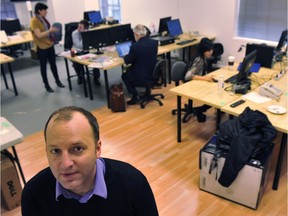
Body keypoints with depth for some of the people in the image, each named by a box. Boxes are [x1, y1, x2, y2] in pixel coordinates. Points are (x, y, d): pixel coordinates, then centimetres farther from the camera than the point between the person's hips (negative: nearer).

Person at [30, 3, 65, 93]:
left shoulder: (43, 19, 7)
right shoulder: (34, 21, -17)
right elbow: (39, 35, -24)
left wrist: (52, 31, 6)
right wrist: (50, 30, -26)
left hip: (50, 45, 7)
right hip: (41, 47, -7)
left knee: (53, 63, 15)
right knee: (43, 66, 5)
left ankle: (57, 80, 29)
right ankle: (46, 85, 16)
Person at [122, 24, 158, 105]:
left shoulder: (135, 46, -21)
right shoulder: (154, 42, -4)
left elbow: (127, 61, -7)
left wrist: (127, 56, 16)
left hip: (142, 79, -6)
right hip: (154, 76, 6)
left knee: (124, 75, 23)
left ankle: (135, 97, 20)